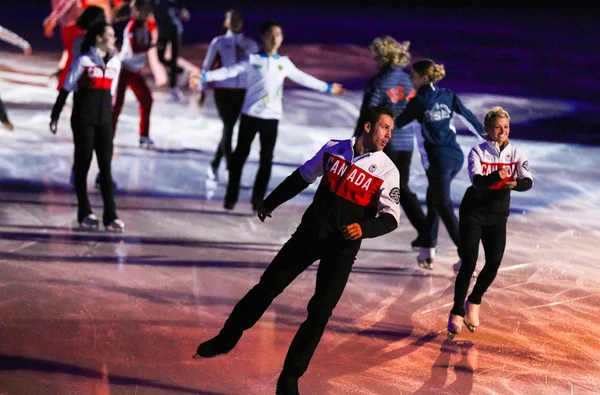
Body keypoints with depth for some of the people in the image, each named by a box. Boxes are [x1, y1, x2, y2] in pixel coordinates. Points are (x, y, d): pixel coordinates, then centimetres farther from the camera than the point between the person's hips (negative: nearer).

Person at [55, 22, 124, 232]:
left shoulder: (115, 62, 7)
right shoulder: (83, 61, -8)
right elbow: (67, 88, -5)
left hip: (104, 119, 5)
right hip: (83, 118, -4)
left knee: (106, 166, -1)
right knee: (83, 163, 4)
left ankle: (110, 216, -4)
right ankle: (84, 213, 13)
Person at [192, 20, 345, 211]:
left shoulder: (284, 62, 8)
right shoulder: (252, 59, -2)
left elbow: (302, 78, 20)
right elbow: (230, 71, -10)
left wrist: (327, 87, 24)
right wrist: (204, 77, -21)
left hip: (271, 117, 3)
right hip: (250, 114, -3)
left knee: (266, 159, 3)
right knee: (240, 155, 1)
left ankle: (258, 199, 10)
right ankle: (231, 197, 7)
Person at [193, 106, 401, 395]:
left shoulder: (387, 170, -9)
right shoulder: (334, 149, -1)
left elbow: (391, 217, -14)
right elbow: (302, 177, 14)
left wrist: (364, 228, -33)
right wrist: (270, 203, 22)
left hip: (342, 249, -2)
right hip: (309, 233, 2)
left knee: (320, 312, -8)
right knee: (268, 286, 5)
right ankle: (225, 340, 21)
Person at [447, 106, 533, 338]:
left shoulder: (516, 154, -2)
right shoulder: (478, 152, -10)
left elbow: (528, 182, -15)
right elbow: (478, 180, -26)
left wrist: (516, 183, -38)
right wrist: (496, 176, -46)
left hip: (498, 215, 3)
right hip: (473, 211, -3)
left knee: (494, 262, -3)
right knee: (469, 263, -9)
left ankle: (474, 302, 22)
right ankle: (457, 313, 1)